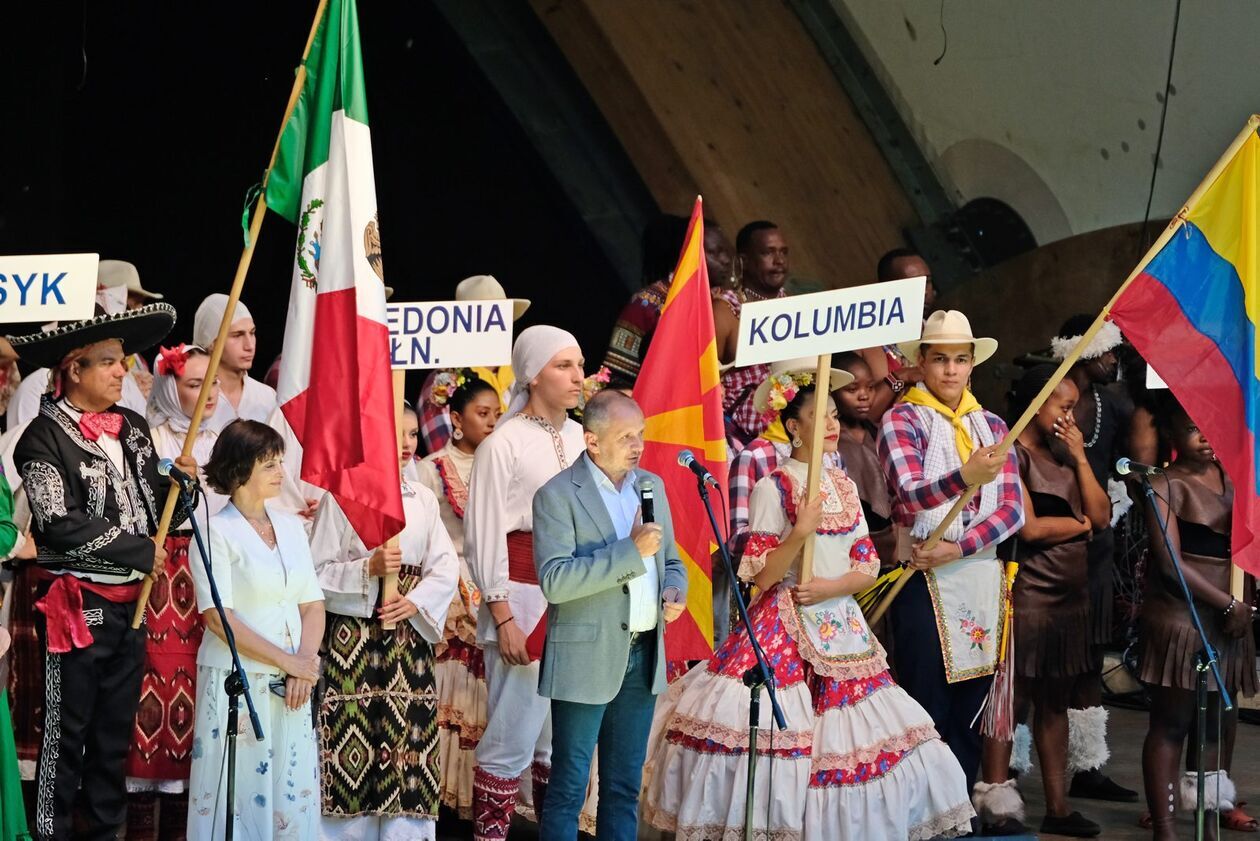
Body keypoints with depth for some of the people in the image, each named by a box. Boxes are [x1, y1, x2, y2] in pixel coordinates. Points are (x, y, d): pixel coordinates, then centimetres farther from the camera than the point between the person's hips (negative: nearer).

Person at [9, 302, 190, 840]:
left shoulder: (132, 428, 10)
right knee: (66, 734, 1)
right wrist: (140, 552, -15)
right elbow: (62, 524, -19)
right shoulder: (46, 437, -11)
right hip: (78, 606, -6)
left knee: (115, 734, 14)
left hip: (130, 604, 7)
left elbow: (155, 512, 14)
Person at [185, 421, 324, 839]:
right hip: (236, 681, -5)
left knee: (293, 793, 4)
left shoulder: (291, 526, 12)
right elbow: (218, 617, -12)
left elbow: (313, 604, 10)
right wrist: (287, 660, -14)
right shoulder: (215, 532, -5)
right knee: (240, 793, -2)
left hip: (290, 686, 5)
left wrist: (306, 663, -7)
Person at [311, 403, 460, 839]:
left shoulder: (423, 499, 11)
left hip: (410, 637, 4)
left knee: (409, 735, 2)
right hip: (353, 637, -4)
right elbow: (318, 572, -6)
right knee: (354, 737, -5)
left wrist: (414, 602, -12)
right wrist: (368, 568, -19)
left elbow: (446, 566, 4)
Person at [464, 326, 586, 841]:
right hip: (524, 600, -6)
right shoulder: (504, 444, -7)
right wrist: (503, 619, -11)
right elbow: (484, 537, -8)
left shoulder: (580, 438, 10)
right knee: (512, 740, -5)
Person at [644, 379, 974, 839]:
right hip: (784, 632, -5)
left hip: (843, 629, 5)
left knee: (845, 735, 1)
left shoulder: (845, 486, 11)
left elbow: (868, 566, 9)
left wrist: (830, 587, -9)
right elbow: (761, 576, -10)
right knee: (779, 731, -12)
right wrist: (801, 532, -23)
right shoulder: (772, 487, -6)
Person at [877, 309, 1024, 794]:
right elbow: (911, 495, -19)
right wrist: (964, 477, -39)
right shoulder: (902, 420, -2)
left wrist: (957, 548, -13)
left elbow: (1013, 509, 3)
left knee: (968, 715, 7)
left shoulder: (992, 426, 13)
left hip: (981, 577, 5)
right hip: (924, 580, -5)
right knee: (928, 715, -7)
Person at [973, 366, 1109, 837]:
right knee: (1010, 698, -4)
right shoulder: (1010, 454, -7)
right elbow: (1028, 527, -16)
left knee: (1054, 701, 10)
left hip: (1070, 594, 8)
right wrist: (1081, 523, 0)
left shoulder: (1064, 456, 17)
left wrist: (1079, 458, 1)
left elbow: (1101, 515, 9)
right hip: (1026, 591, -7)